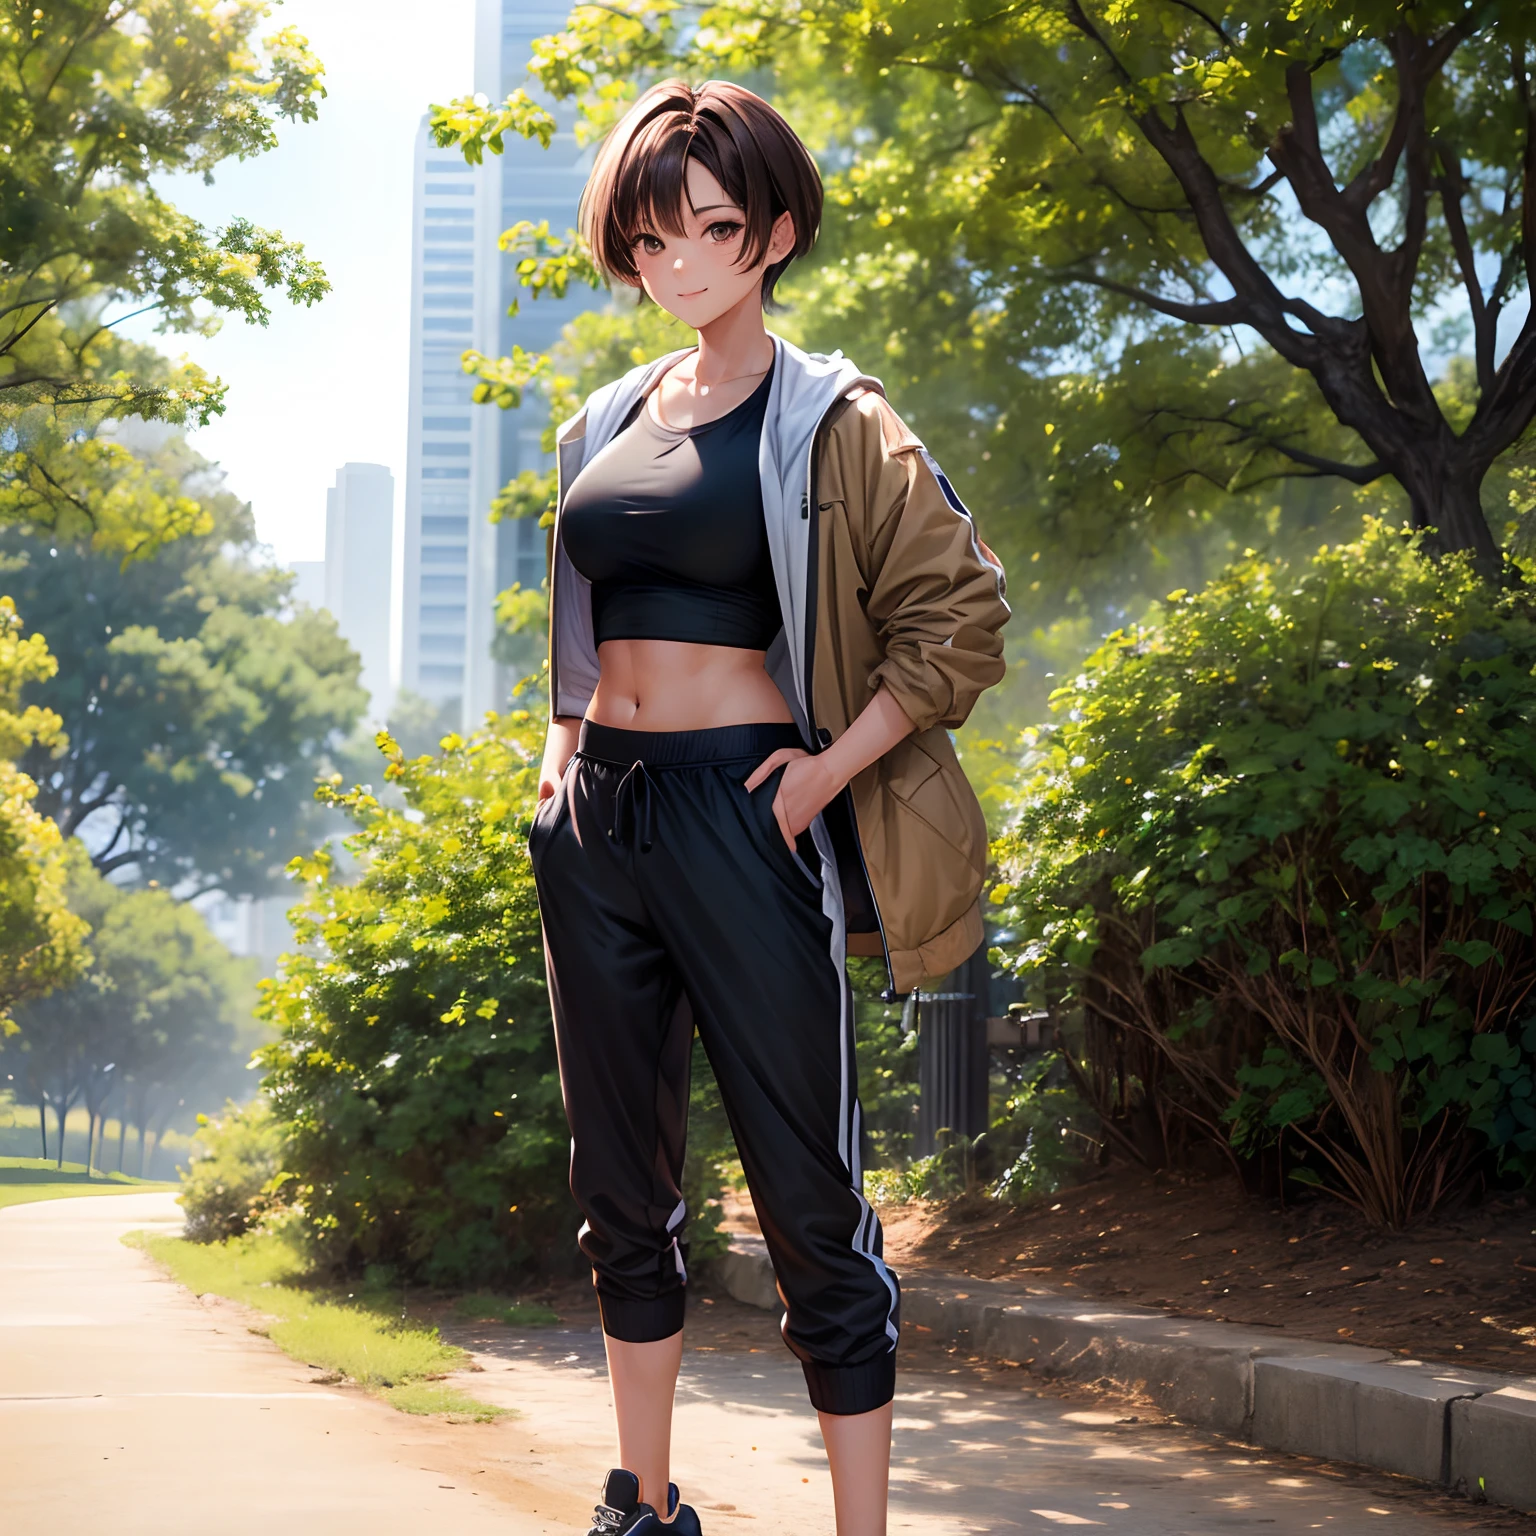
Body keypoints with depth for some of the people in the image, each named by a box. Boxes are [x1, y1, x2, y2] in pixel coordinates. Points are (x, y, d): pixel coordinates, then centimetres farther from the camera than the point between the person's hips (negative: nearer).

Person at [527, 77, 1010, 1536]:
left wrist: (827, 772, -12)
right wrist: (563, 751, 14)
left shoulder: (828, 424, -4)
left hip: (739, 815, -6)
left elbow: (958, 619, -7)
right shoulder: (605, 425, 14)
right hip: (595, 821, 6)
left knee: (807, 1198, -5)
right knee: (622, 1190, 13)